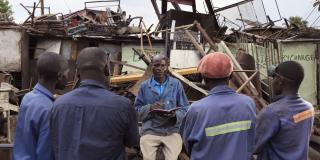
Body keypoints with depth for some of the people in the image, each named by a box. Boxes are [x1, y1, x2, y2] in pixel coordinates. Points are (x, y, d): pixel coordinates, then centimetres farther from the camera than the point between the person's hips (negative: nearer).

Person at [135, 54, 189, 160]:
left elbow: (185, 109, 5)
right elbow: (137, 110, 5)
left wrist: (175, 115, -15)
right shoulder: (144, 86, 8)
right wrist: (149, 108, -14)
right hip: (150, 130, 0)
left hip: (172, 130, 0)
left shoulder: (176, 84, 6)